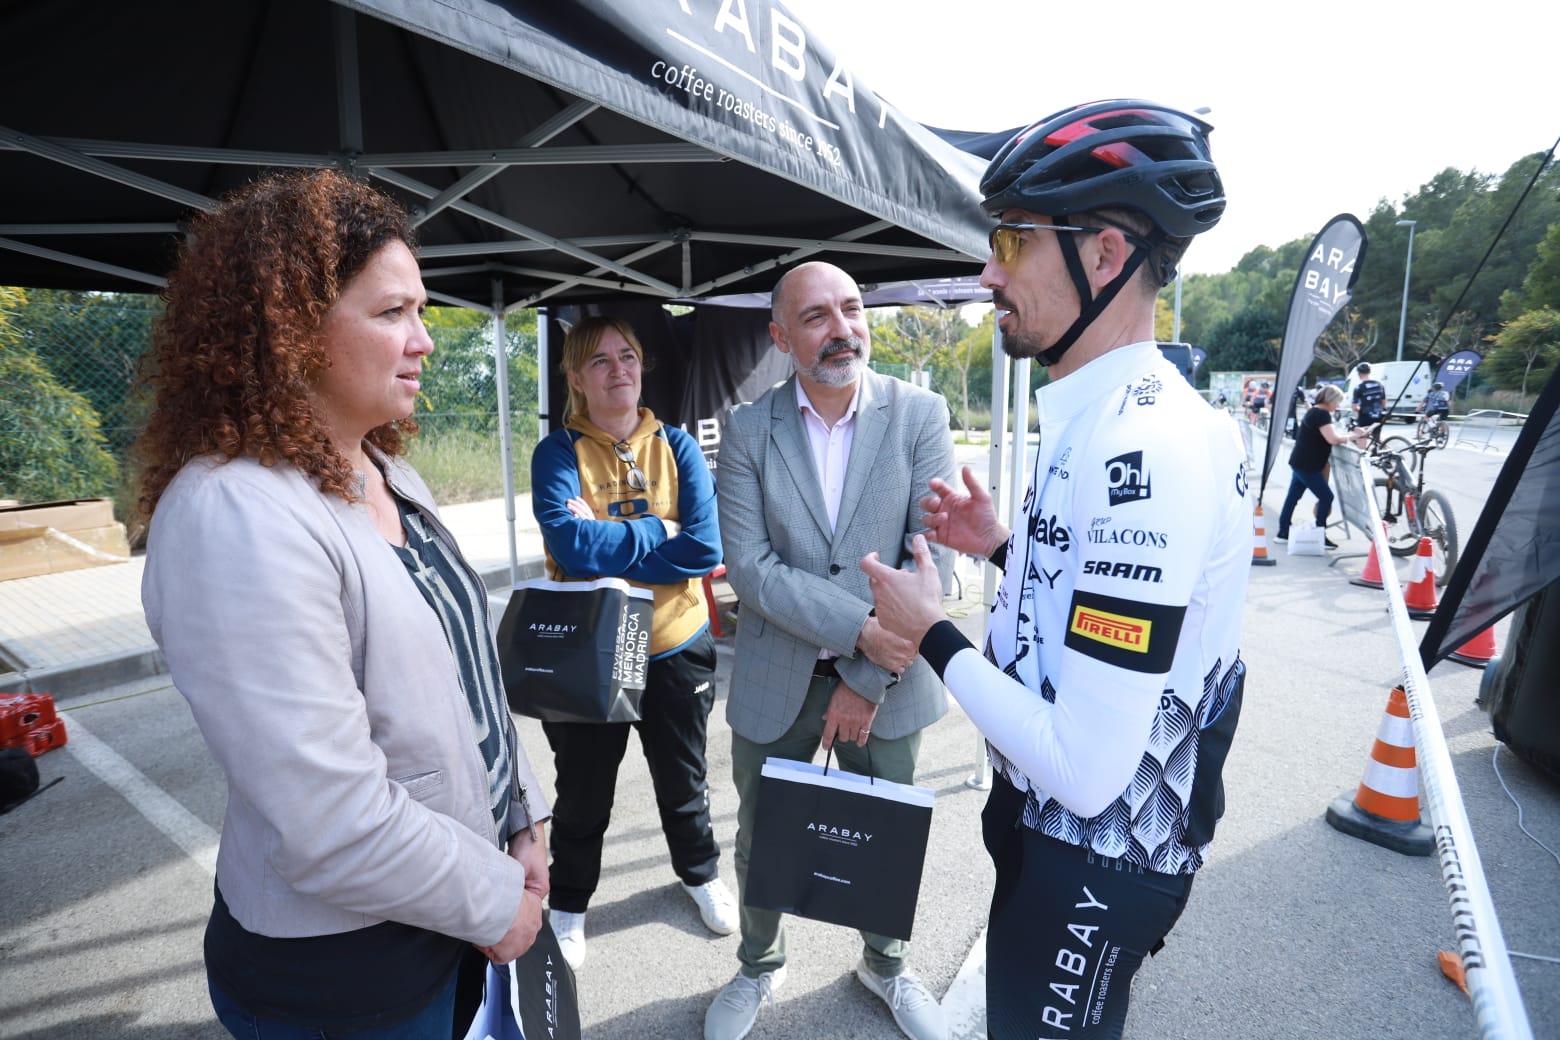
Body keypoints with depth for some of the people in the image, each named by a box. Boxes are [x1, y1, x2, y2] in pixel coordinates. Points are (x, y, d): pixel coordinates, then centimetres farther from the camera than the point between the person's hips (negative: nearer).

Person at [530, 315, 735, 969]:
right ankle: (568, 905, 45)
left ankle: (700, 873, 51)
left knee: (683, 778, 23)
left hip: (676, 647, 2)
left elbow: (705, 548, -15)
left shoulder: (677, 447, -3)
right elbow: (571, 546, -26)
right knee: (583, 792, 18)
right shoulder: (558, 454, -9)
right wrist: (657, 532, -17)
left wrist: (606, 542, -18)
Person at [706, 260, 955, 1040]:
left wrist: (867, 681, -15)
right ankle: (759, 966, 48)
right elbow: (748, 566, -13)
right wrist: (859, 625, -23)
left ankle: (886, 965, 50)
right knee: (761, 840, 18)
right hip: (775, 681, 1)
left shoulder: (920, 415, -8)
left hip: (885, 679, 0)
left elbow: (934, 559, -12)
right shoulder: (747, 430, -6)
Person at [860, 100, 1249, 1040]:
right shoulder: (1099, 418, 1)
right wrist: (1005, 547, 3)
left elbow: (1086, 769, -31)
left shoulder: (1147, 446, -31)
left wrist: (934, 635, -20)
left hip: (1094, 862, -9)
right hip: (1045, 820, 9)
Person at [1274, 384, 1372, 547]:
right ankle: (1320, 537, 1)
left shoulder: (1315, 412, 16)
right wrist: (1353, 436, -13)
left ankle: (1283, 533, 17)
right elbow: (1333, 439, -25)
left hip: (1301, 463, 10)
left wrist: (1353, 432, 4)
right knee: (1326, 497, -3)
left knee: (1292, 497, 12)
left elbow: (1330, 434, 14)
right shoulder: (1322, 414, -16)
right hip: (1307, 466, -10)